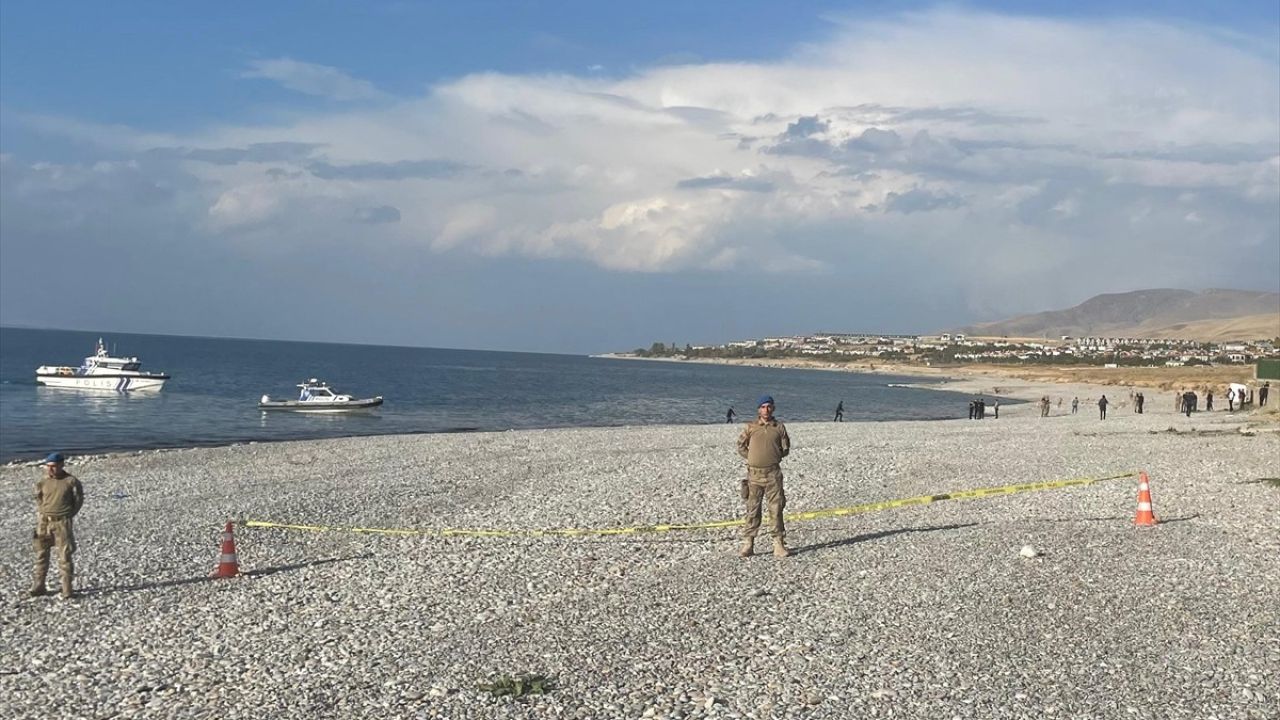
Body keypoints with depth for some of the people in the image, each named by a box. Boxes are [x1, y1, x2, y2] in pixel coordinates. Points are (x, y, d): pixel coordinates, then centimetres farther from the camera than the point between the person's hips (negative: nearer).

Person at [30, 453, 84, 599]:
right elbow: (39, 500, 17)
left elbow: (79, 499, 4)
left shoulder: (71, 481, -7)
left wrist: (68, 515, 2)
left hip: (62, 523, -4)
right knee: (41, 554, 9)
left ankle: (67, 590, 4)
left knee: (64, 556, -2)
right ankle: (38, 586, 19)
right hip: (44, 522, 4)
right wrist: (40, 518, 10)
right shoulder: (43, 482, 3)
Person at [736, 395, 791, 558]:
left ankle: (779, 544, 6)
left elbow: (786, 448, 14)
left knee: (776, 508, 0)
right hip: (754, 473, 0)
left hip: (773, 473, 0)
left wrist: (775, 457, 5)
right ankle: (748, 543, 7)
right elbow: (741, 446, 11)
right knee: (752, 509, 2)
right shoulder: (750, 427, 3)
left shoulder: (779, 427, 5)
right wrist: (752, 458, 4)